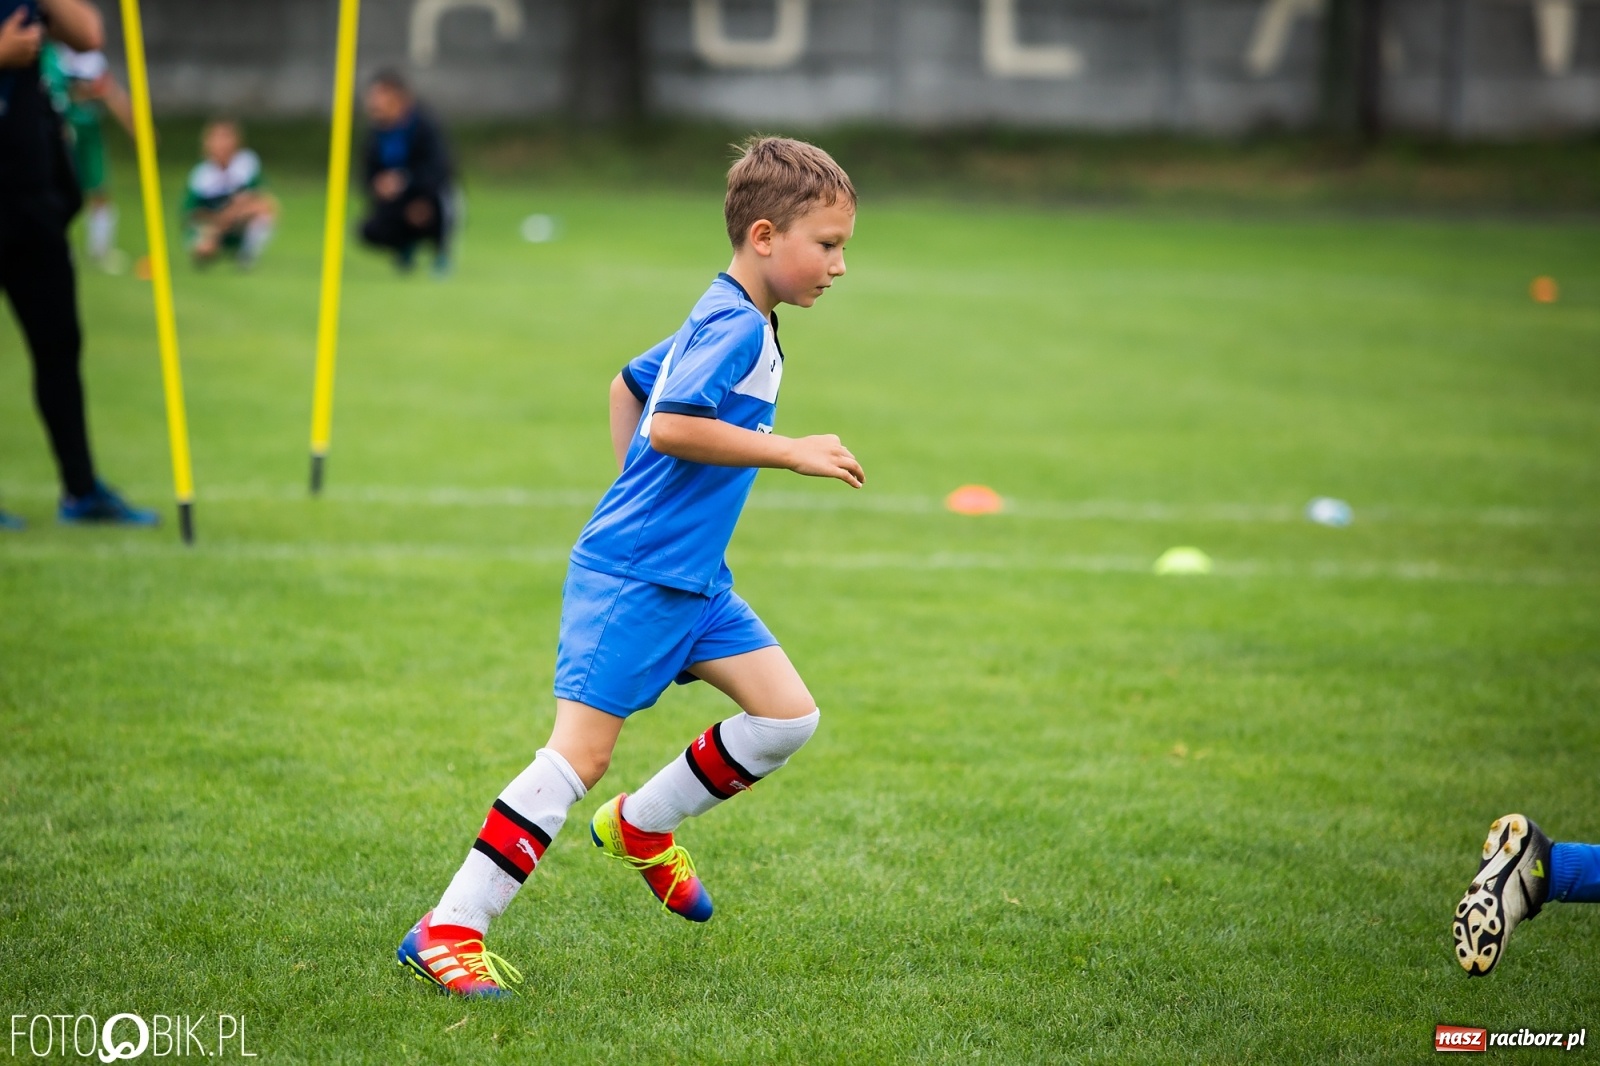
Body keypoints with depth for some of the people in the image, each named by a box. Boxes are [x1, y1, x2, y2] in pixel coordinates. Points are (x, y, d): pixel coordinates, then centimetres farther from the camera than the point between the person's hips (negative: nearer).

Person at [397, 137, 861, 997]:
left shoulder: (723, 323, 16)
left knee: (788, 717, 3)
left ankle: (641, 828, 21)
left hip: (693, 579, 10)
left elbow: (629, 383, 28)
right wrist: (793, 453, -24)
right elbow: (671, 425, -29)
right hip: (632, 577, -10)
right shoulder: (735, 325, -15)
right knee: (581, 751, -13)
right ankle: (447, 931, -9)